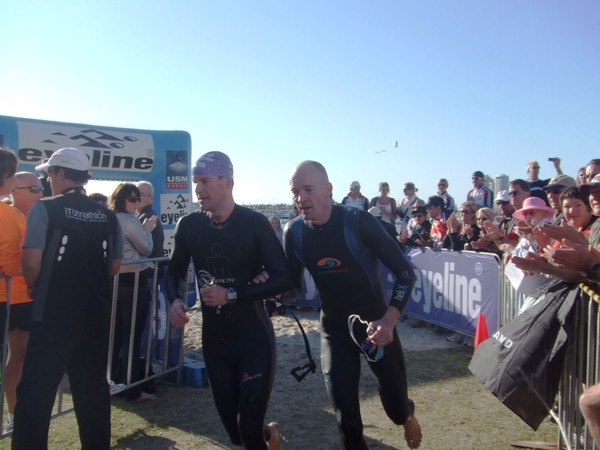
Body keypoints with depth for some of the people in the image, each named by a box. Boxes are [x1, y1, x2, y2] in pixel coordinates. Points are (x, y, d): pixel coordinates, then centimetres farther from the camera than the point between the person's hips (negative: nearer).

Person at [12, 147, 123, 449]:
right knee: (93, 389, 16)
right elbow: (115, 266, 10)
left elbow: (32, 262, -13)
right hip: (96, 314, 5)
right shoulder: (108, 216, 5)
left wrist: (33, 287, 6)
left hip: (54, 314, -5)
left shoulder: (45, 208, -8)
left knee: (35, 392, 6)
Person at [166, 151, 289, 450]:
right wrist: (175, 301, -9)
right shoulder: (189, 226, -2)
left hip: (253, 336, -4)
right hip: (213, 337, 4)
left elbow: (283, 280, -14)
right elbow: (174, 271, 12)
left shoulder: (255, 223, -12)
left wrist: (232, 294, -23)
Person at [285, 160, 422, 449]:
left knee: (395, 408, 12)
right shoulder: (294, 232, -9)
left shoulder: (359, 222, -22)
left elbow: (405, 271, -17)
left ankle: (407, 416, 49)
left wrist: (389, 320, -30)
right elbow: (293, 285, 2)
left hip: (375, 324, -2)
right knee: (346, 418, -2)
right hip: (334, 329, 2)